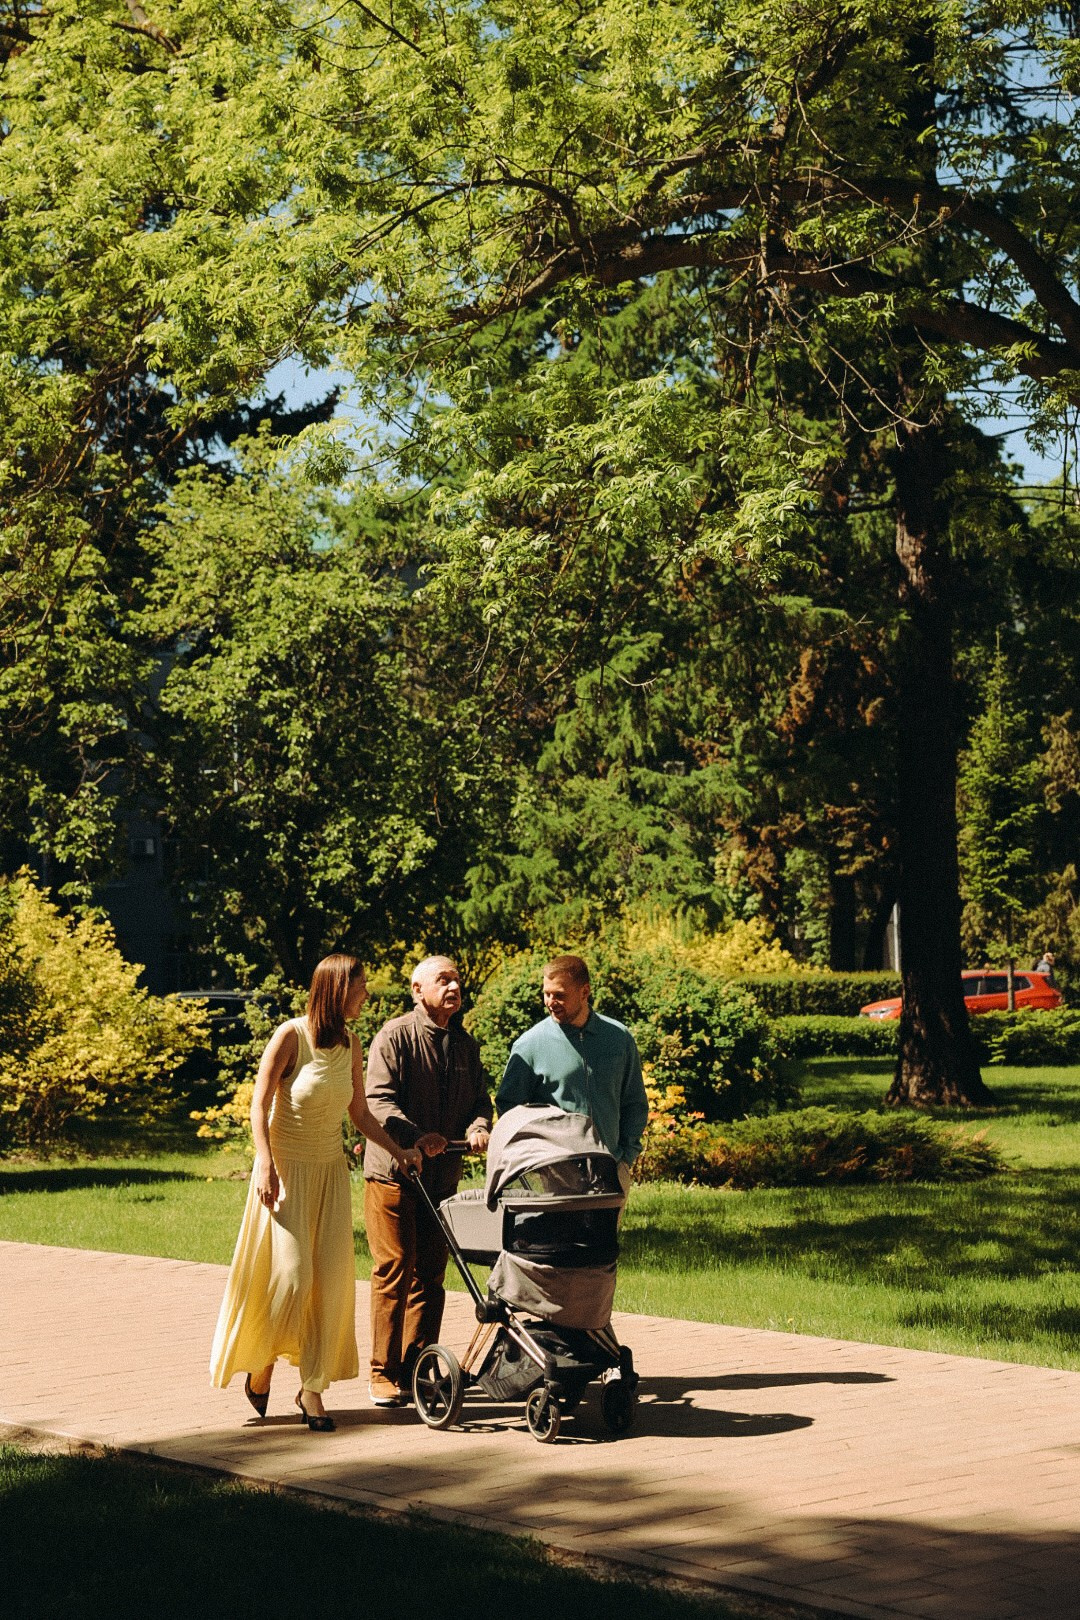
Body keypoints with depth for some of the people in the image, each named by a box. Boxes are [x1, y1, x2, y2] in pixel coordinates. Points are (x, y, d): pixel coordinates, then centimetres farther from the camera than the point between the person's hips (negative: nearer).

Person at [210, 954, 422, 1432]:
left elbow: (359, 1112, 11)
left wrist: (397, 1151, 0)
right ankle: (260, 1366, 16)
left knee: (330, 1280, 0)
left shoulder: (350, 1045, 3)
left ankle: (312, 1388, 7)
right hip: (287, 1168, -5)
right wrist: (264, 1164, -21)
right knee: (290, 1275, -9)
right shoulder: (291, 1036, -13)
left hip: (330, 1169, 5)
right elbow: (259, 1105, -12)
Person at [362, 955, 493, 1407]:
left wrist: (478, 1127, -10)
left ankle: (417, 1369, 14)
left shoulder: (465, 1046, 14)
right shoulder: (394, 1037, -5)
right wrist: (416, 1137, -29)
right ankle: (384, 1374, 3)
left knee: (430, 1275, 7)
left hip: (442, 1177, 5)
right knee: (394, 1271, -4)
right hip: (392, 1172, -5)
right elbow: (379, 1100, -14)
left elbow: (480, 1099, 14)